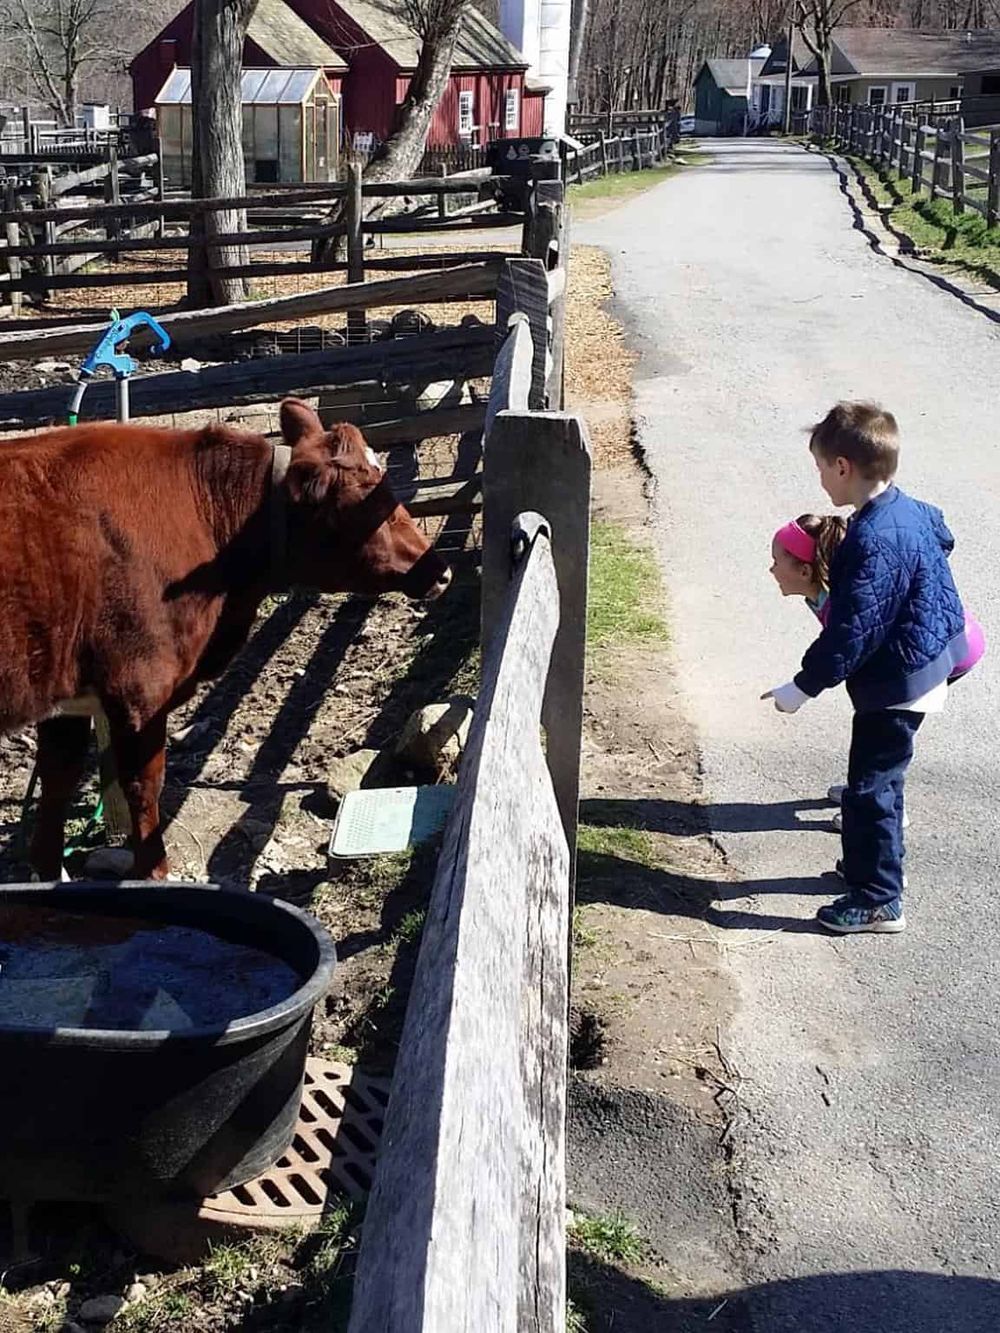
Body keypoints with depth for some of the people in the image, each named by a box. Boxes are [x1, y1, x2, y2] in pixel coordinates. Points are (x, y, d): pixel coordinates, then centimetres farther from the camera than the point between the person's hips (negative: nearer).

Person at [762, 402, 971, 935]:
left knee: (871, 786, -1)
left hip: (895, 683, -10)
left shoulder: (872, 541, -28)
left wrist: (803, 686, -19)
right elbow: (942, 535, 26)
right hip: (923, 668, 10)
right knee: (877, 776, 23)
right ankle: (867, 865, 38)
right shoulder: (912, 512, 2)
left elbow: (853, 630, -27)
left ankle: (878, 901, 9)